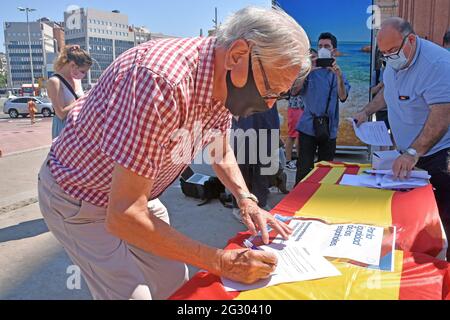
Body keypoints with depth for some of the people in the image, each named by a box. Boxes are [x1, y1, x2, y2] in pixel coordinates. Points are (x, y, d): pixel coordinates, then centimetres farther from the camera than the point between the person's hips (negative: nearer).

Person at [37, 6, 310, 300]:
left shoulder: (225, 83, -10)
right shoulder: (163, 80, -38)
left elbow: (222, 154, 9)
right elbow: (123, 215, -37)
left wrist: (247, 201, -9)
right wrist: (221, 262, -31)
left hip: (137, 196, 7)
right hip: (78, 199, -7)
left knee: (175, 285, 11)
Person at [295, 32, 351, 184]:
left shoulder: (338, 72, 8)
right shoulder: (310, 70, 5)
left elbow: (343, 97, -8)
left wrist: (339, 76, -23)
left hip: (329, 128, 2)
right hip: (308, 126, -2)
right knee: (304, 168, -7)